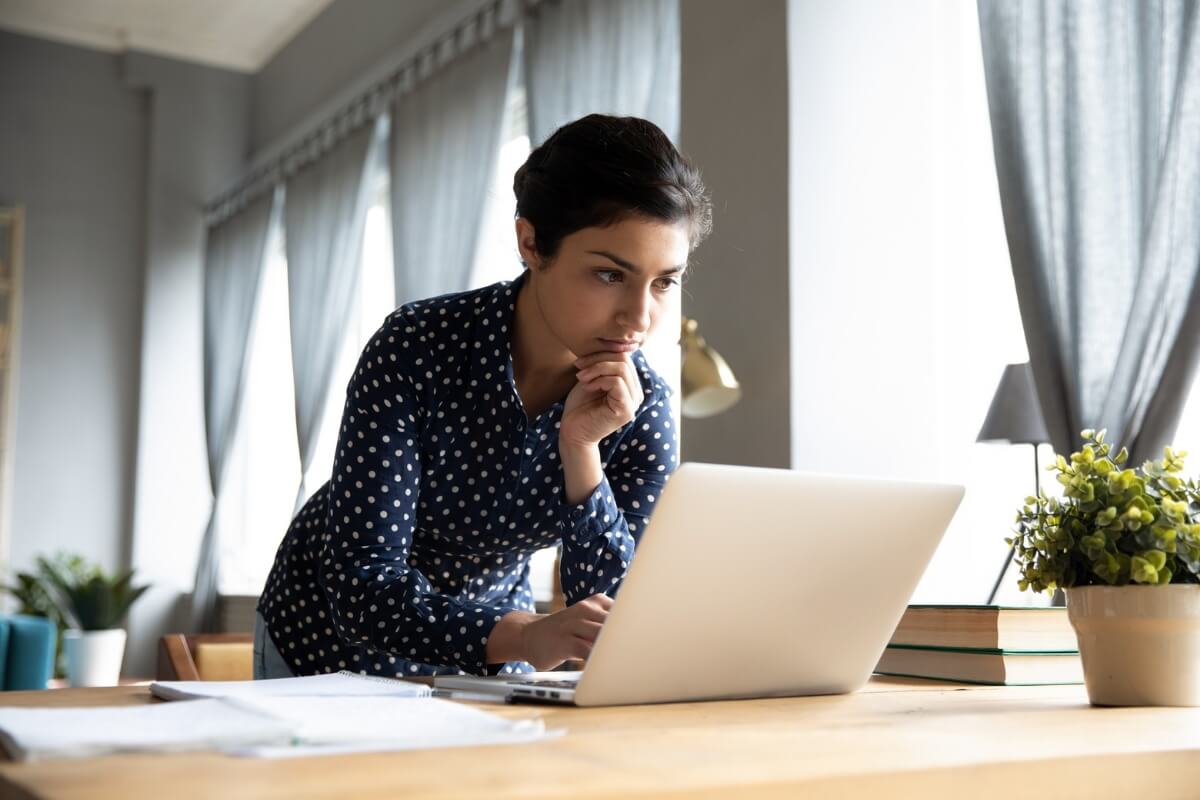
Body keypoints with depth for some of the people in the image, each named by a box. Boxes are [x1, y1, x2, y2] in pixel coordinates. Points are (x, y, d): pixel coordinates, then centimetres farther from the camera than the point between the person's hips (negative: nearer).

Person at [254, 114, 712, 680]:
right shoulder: (416, 349, -25)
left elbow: (614, 630, -19)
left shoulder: (641, 405, -16)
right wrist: (523, 637, -44)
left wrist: (581, 451, -30)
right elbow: (364, 584, -28)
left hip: (485, 667, 1)